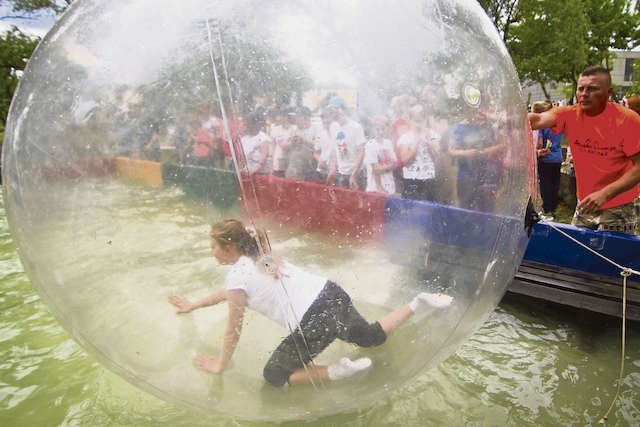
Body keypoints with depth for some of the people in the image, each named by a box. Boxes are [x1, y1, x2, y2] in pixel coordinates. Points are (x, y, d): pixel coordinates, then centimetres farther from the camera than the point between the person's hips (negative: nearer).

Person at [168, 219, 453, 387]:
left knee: (273, 376, 6)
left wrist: (219, 365, 15)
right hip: (330, 293, 9)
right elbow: (231, 292, 35)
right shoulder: (256, 255, 17)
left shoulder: (237, 274, -8)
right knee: (372, 337, 30)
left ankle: (336, 372, -9)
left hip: (314, 322, -9)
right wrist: (194, 305, 45)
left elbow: (234, 330, 0)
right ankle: (417, 304, 19)